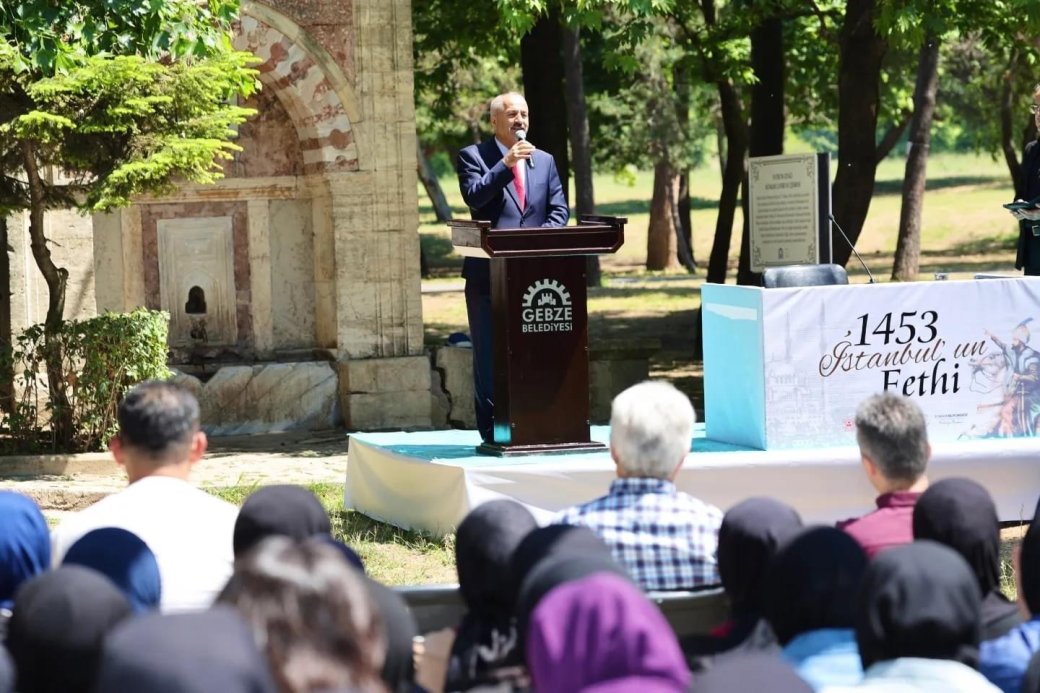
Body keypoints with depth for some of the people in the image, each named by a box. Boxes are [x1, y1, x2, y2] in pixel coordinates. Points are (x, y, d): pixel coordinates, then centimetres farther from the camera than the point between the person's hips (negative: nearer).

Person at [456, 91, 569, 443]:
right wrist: (506, 164, -21)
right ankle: (493, 430, 0)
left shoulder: (544, 161, 14)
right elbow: (474, 196, -15)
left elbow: (560, 210, 10)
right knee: (489, 356, -2)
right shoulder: (473, 156, 1)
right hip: (489, 273, -4)